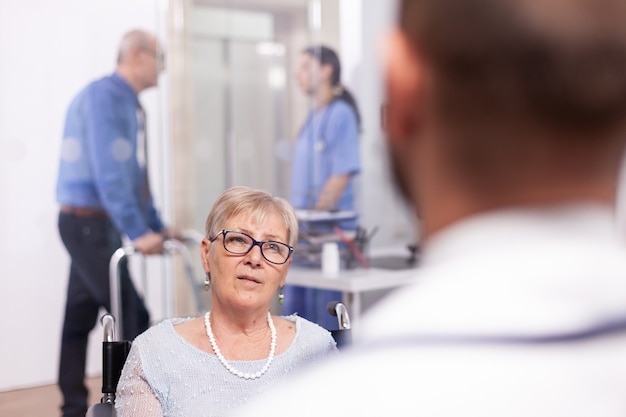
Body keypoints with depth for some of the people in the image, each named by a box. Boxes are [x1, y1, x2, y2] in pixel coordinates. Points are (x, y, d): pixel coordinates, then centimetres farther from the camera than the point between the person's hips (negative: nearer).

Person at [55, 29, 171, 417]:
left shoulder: (128, 102, 14)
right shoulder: (103, 96, -16)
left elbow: (135, 174, 19)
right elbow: (109, 172, -24)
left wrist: (156, 225, 19)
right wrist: (138, 233, -25)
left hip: (95, 225, 9)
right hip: (88, 223, -9)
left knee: (80, 319, 14)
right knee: (133, 318, -9)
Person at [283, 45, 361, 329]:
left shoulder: (341, 114, -9)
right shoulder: (313, 117, 16)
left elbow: (342, 174, -15)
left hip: (330, 230, -9)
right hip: (305, 231, 9)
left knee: (324, 304, -4)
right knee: (294, 301, 12)